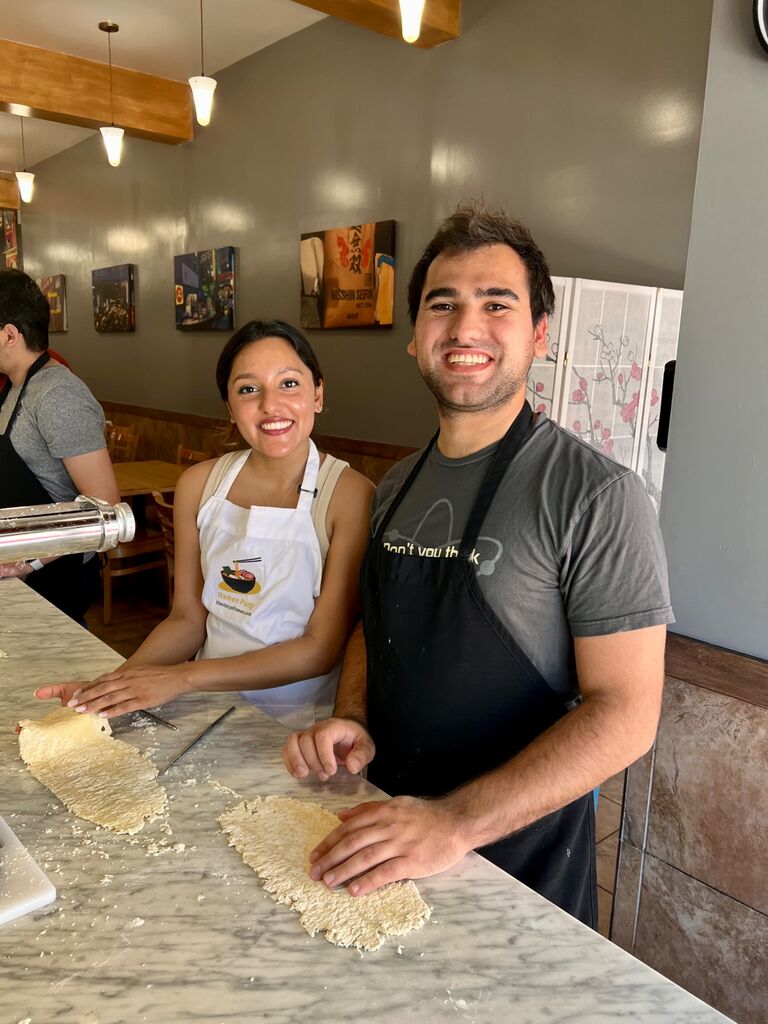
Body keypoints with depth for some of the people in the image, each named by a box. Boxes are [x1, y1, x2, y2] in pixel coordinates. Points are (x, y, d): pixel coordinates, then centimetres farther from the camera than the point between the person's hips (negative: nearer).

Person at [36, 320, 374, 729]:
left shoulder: (351, 495, -14)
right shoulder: (199, 484, 1)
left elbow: (321, 649, -14)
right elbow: (188, 619, 6)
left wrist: (179, 677, -17)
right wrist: (111, 684, -9)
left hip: (300, 726, -2)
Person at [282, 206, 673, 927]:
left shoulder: (597, 496, -20)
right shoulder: (397, 486, 2)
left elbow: (625, 713, -22)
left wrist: (456, 822, -30)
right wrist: (350, 721, -8)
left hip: (519, 852, -5)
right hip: (383, 826, 6)